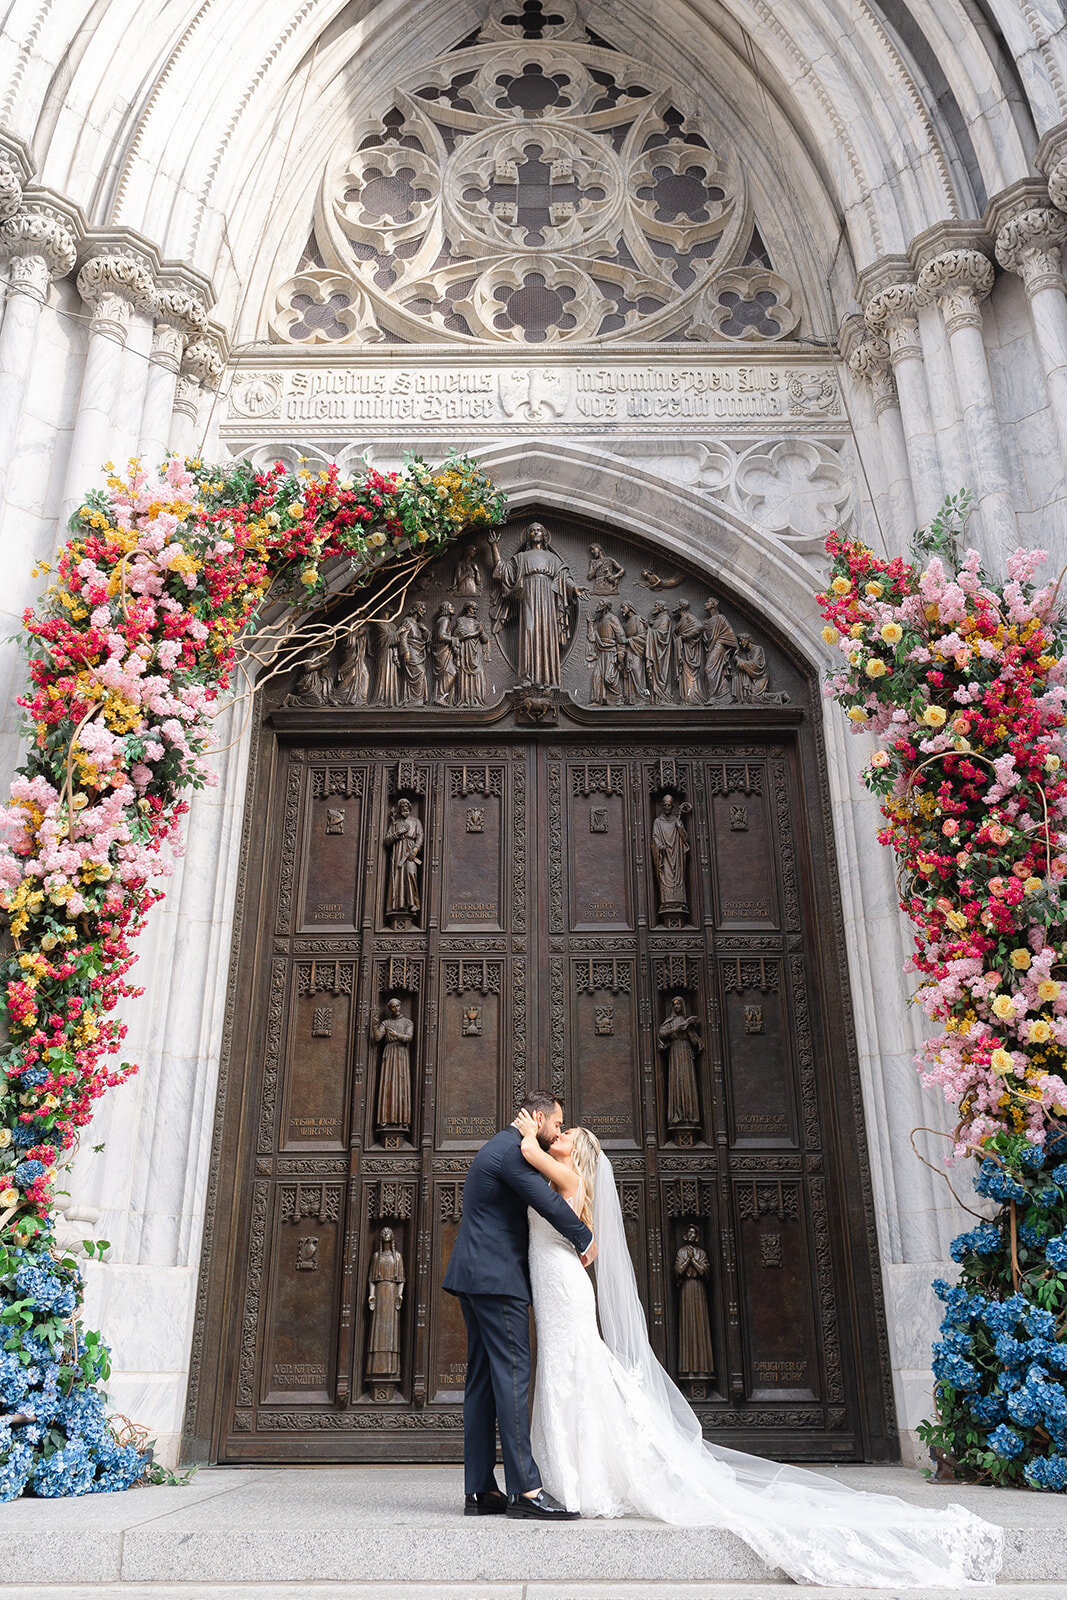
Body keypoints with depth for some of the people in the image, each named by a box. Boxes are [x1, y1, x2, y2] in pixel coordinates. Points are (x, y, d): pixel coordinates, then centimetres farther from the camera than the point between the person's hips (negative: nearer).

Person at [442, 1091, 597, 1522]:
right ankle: (525, 1489, -8)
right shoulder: (512, 1151, -14)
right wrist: (585, 1240, -5)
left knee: (482, 1381, 9)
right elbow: (549, 1203, -20)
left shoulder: (499, 1147, 19)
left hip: (475, 1276, 11)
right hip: (497, 1277, -11)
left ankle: (480, 1491, 13)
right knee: (512, 1376, -9)